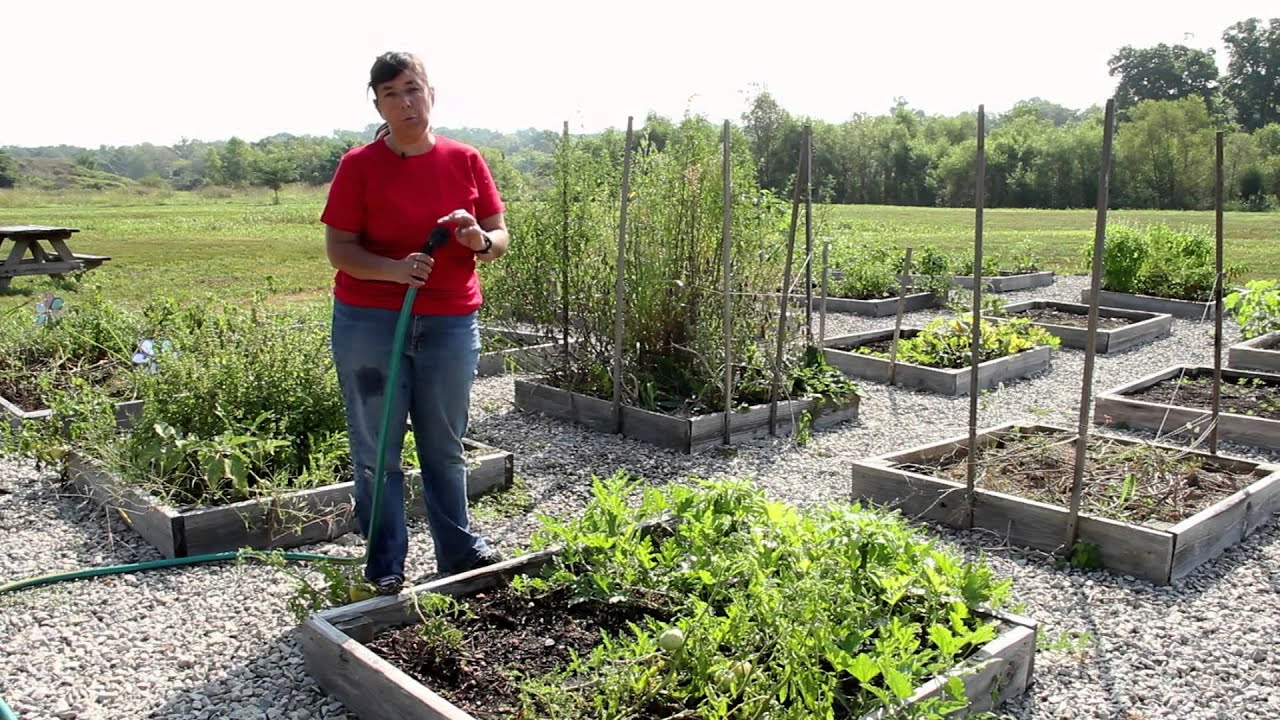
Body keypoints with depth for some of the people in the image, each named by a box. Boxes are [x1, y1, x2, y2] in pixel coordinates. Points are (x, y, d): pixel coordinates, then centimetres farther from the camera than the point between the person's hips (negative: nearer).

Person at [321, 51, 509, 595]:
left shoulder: (465, 161, 3)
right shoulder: (359, 165, -4)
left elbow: (500, 239, 7)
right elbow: (337, 248, -7)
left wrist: (480, 239, -17)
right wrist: (395, 269, -24)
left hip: (451, 322, 2)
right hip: (370, 322, -2)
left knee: (445, 445, 14)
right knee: (376, 448, 5)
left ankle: (458, 550, 29)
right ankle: (385, 565, 18)